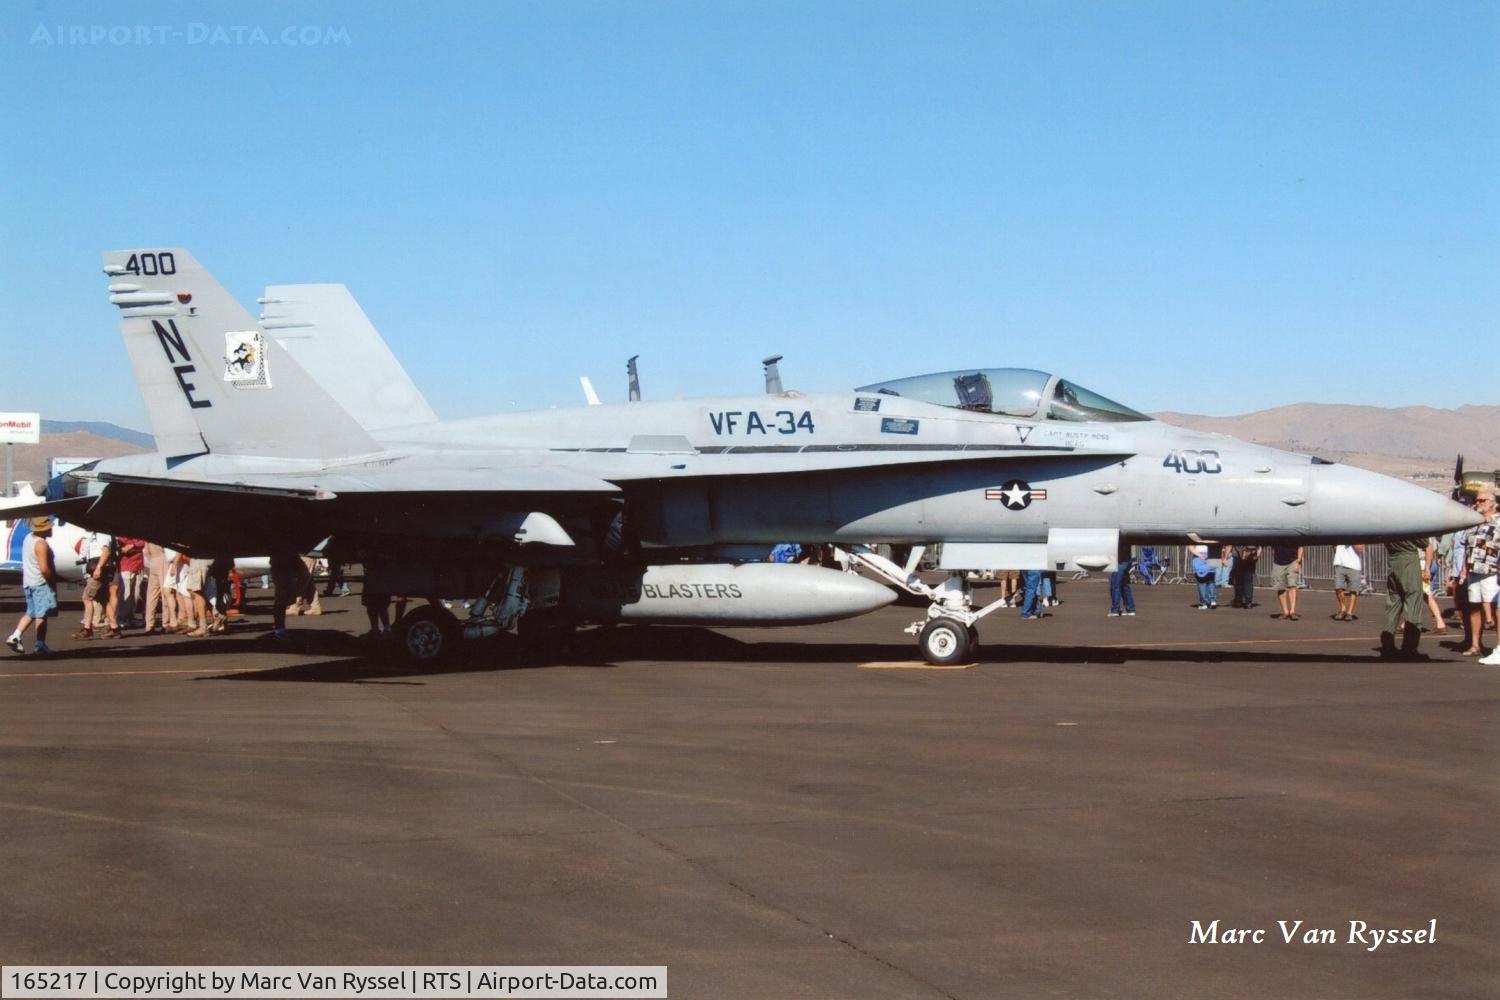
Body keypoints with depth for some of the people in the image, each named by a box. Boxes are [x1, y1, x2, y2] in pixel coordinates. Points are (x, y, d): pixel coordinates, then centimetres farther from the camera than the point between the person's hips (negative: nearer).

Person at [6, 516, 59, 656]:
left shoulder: (29, 538, 9)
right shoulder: (41, 544, -19)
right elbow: (44, 569, -25)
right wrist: (53, 582, -12)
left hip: (28, 582, 9)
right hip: (41, 583, -9)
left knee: (31, 613, 18)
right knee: (41, 614, -3)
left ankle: (16, 636, 6)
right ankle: (40, 646, -1)